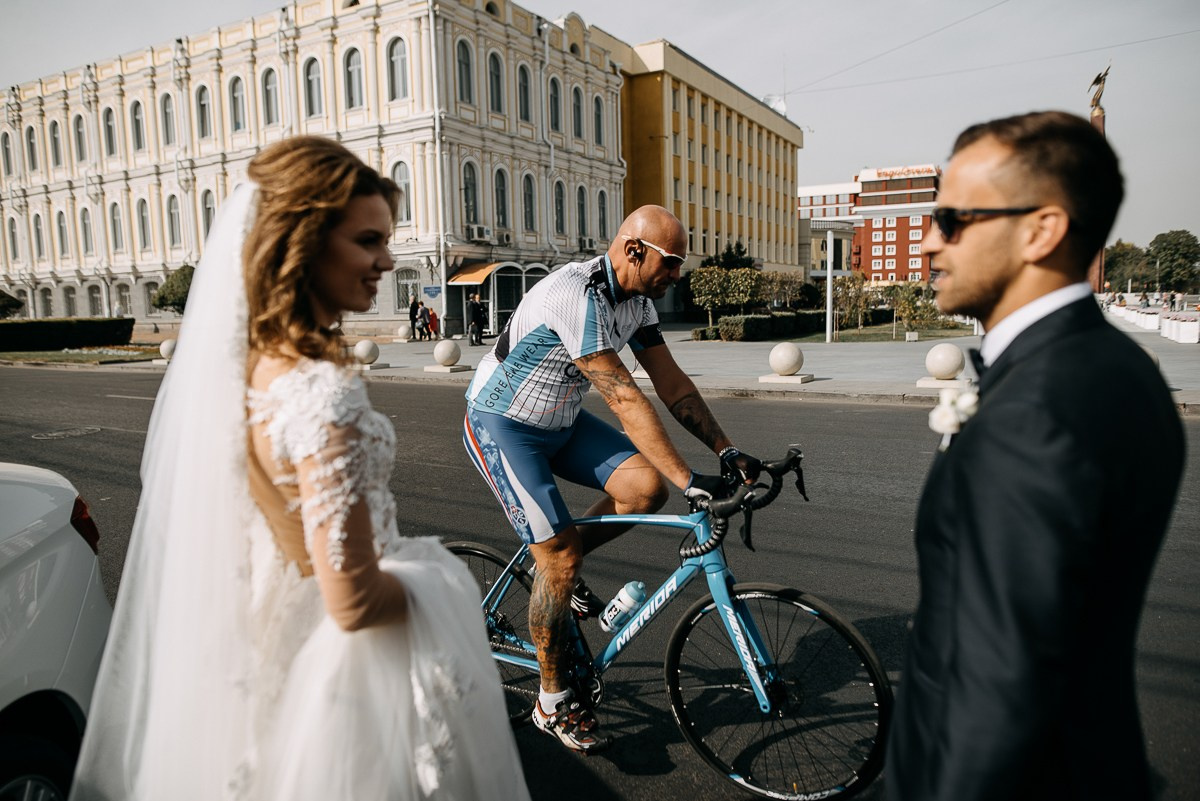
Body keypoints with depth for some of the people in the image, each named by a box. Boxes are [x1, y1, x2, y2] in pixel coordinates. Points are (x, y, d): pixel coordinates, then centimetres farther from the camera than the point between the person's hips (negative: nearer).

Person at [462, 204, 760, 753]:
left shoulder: (637, 301, -2)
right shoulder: (578, 295, -30)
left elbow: (672, 384, 0)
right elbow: (625, 400, -34)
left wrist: (727, 451, -7)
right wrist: (689, 481, -34)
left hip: (560, 421, 8)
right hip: (502, 425, -8)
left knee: (646, 487, -13)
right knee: (558, 557, -11)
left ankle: (560, 565, 12)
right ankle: (552, 702, 9)